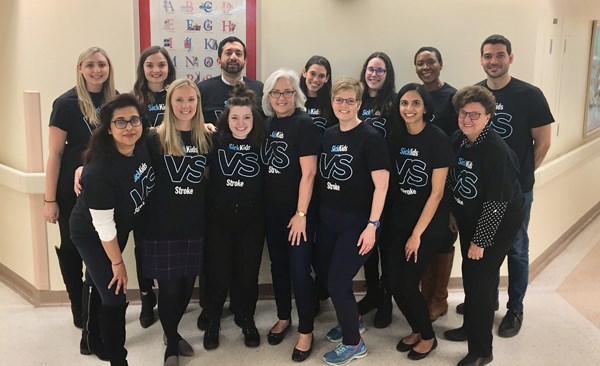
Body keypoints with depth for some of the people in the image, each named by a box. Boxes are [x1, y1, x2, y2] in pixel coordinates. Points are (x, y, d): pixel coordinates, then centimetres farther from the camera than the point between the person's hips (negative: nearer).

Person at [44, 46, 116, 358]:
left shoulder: (116, 100, 2)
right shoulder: (67, 103, -10)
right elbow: (55, 154, -10)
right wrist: (49, 200, -10)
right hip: (73, 194, -3)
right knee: (72, 252, 12)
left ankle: (93, 326, 24)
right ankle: (82, 313, 35)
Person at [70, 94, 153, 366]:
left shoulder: (143, 146, -19)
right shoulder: (99, 171, -38)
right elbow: (103, 226, -28)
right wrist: (117, 262, -17)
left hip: (120, 228, 7)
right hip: (91, 234, -7)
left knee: (104, 286, 28)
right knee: (114, 297, -4)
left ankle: (99, 336, 55)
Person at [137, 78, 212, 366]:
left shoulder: (206, 138, 4)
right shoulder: (155, 138, -7)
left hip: (194, 224, 4)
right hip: (161, 225, -4)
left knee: (187, 284, 15)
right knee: (169, 287, 4)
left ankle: (173, 332, 41)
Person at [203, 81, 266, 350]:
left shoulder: (262, 144, -2)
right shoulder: (215, 141, -5)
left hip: (252, 219, 1)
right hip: (218, 218, -1)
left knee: (248, 273, 10)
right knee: (217, 274, 5)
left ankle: (247, 321, 32)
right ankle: (212, 323, 28)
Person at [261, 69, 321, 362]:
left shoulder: (304, 124, -12)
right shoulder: (268, 123, 8)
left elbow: (308, 173, -16)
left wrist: (301, 213, -19)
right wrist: (262, 204, 8)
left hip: (297, 209, -6)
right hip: (272, 208, 6)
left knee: (299, 269, -2)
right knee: (278, 265, 16)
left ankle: (306, 331, 13)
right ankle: (283, 318, 34)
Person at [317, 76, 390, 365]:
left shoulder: (371, 138, -12)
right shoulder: (328, 135, 6)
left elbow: (381, 185, -15)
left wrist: (372, 225, -20)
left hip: (356, 222, -6)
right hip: (327, 219, 7)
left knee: (337, 282, -5)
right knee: (326, 276, 14)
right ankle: (352, 319, 41)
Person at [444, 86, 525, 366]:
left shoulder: (497, 152, -25)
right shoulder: (458, 142, -2)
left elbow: (496, 203, -24)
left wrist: (480, 241, -20)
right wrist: (453, 212, 15)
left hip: (496, 225, -7)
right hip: (468, 219, 7)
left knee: (478, 280, -4)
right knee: (470, 276, 18)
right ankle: (471, 327, 40)